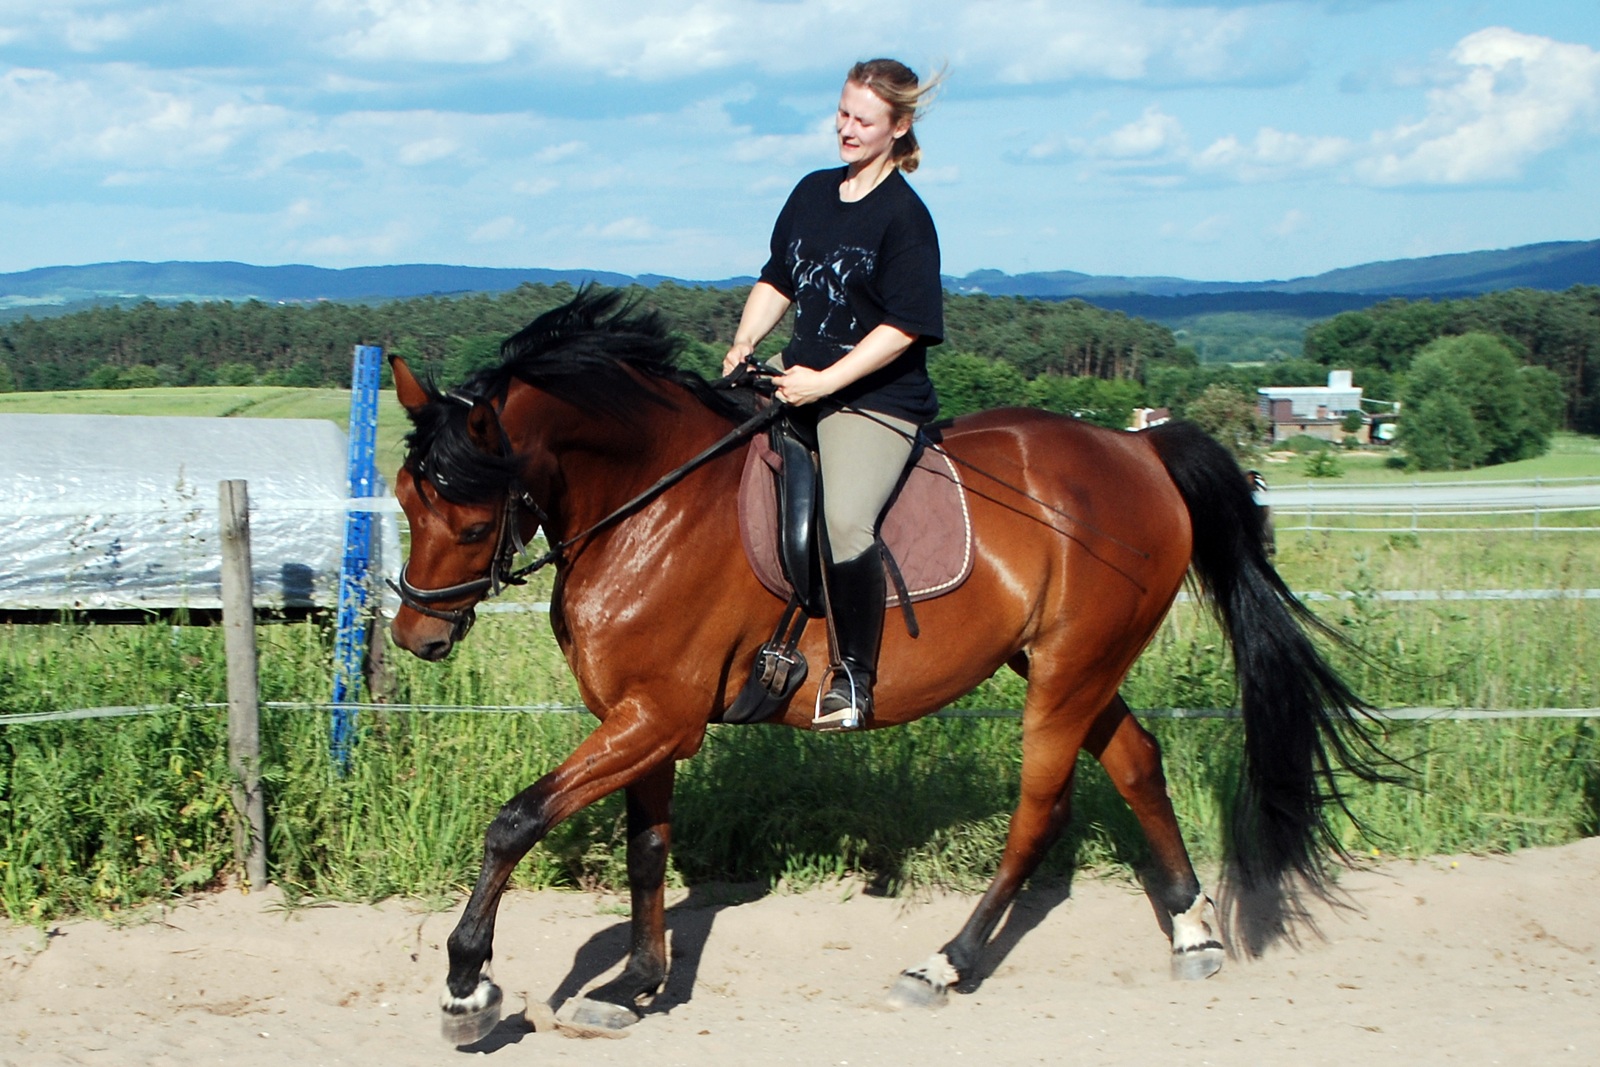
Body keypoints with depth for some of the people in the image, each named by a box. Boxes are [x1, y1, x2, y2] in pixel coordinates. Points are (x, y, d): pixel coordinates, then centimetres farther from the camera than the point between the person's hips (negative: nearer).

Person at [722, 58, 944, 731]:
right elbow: (779, 280, 20)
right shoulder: (813, 194, 12)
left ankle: (853, 674, -16)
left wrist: (824, 382, -20)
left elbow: (905, 326, -16)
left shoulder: (903, 216, -10)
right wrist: (744, 343, 2)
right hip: (802, 382, 8)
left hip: (878, 399, -8)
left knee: (845, 521, -31)